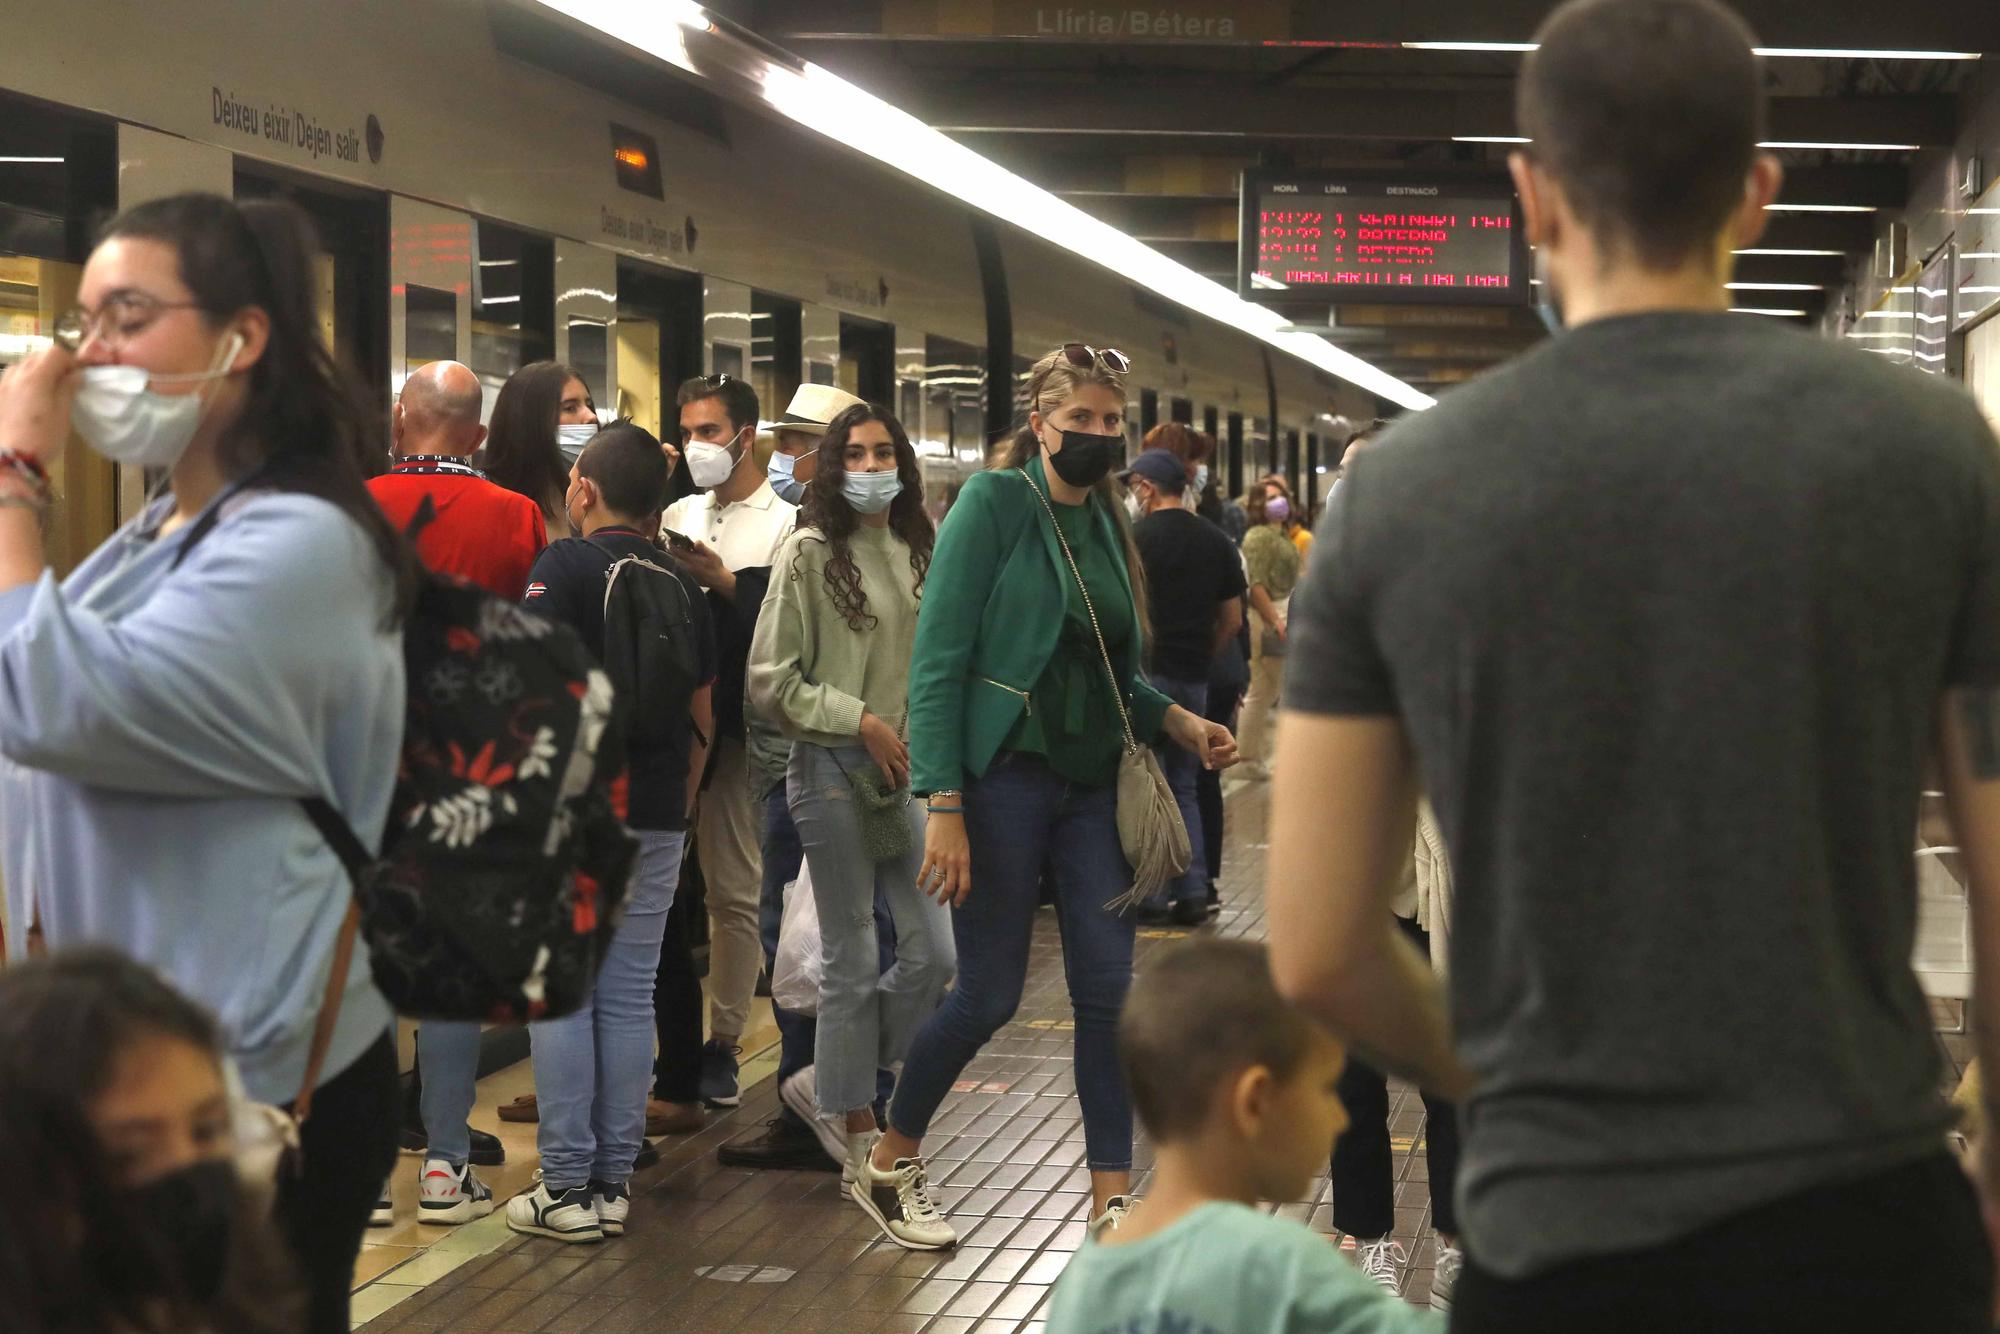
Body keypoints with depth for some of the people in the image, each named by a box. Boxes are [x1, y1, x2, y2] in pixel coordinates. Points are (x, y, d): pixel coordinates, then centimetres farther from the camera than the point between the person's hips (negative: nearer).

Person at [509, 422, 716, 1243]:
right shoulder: (683, 587, 11)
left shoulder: (567, 565, -6)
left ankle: (566, 1188, 0)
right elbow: (702, 719, 15)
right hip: (656, 815, 5)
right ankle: (614, 1182, 11)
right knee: (629, 997, 8)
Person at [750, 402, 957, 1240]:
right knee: (852, 963, 0)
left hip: (908, 771, 5)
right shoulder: (810, 552, -5)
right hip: (832, 769, -5)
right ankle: (863, 1153, 10)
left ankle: (837, 1084, 23)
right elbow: (771, 681, -7)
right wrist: (860, 719, -13)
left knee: (935, 952, 1)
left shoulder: (917, 552, 9)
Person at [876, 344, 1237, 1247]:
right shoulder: (995, 502, -9)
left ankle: (1112, 1202, 8)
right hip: (1005, 778, -6)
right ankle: (891, 1160, 21)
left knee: (1109, 990, 0)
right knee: (989, 994, 0)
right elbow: (938, 659, -14)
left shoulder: (1106, 523, 12)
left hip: (1091, 786, 6)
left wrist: (1180, 724, 2)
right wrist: (943, 807, -20)